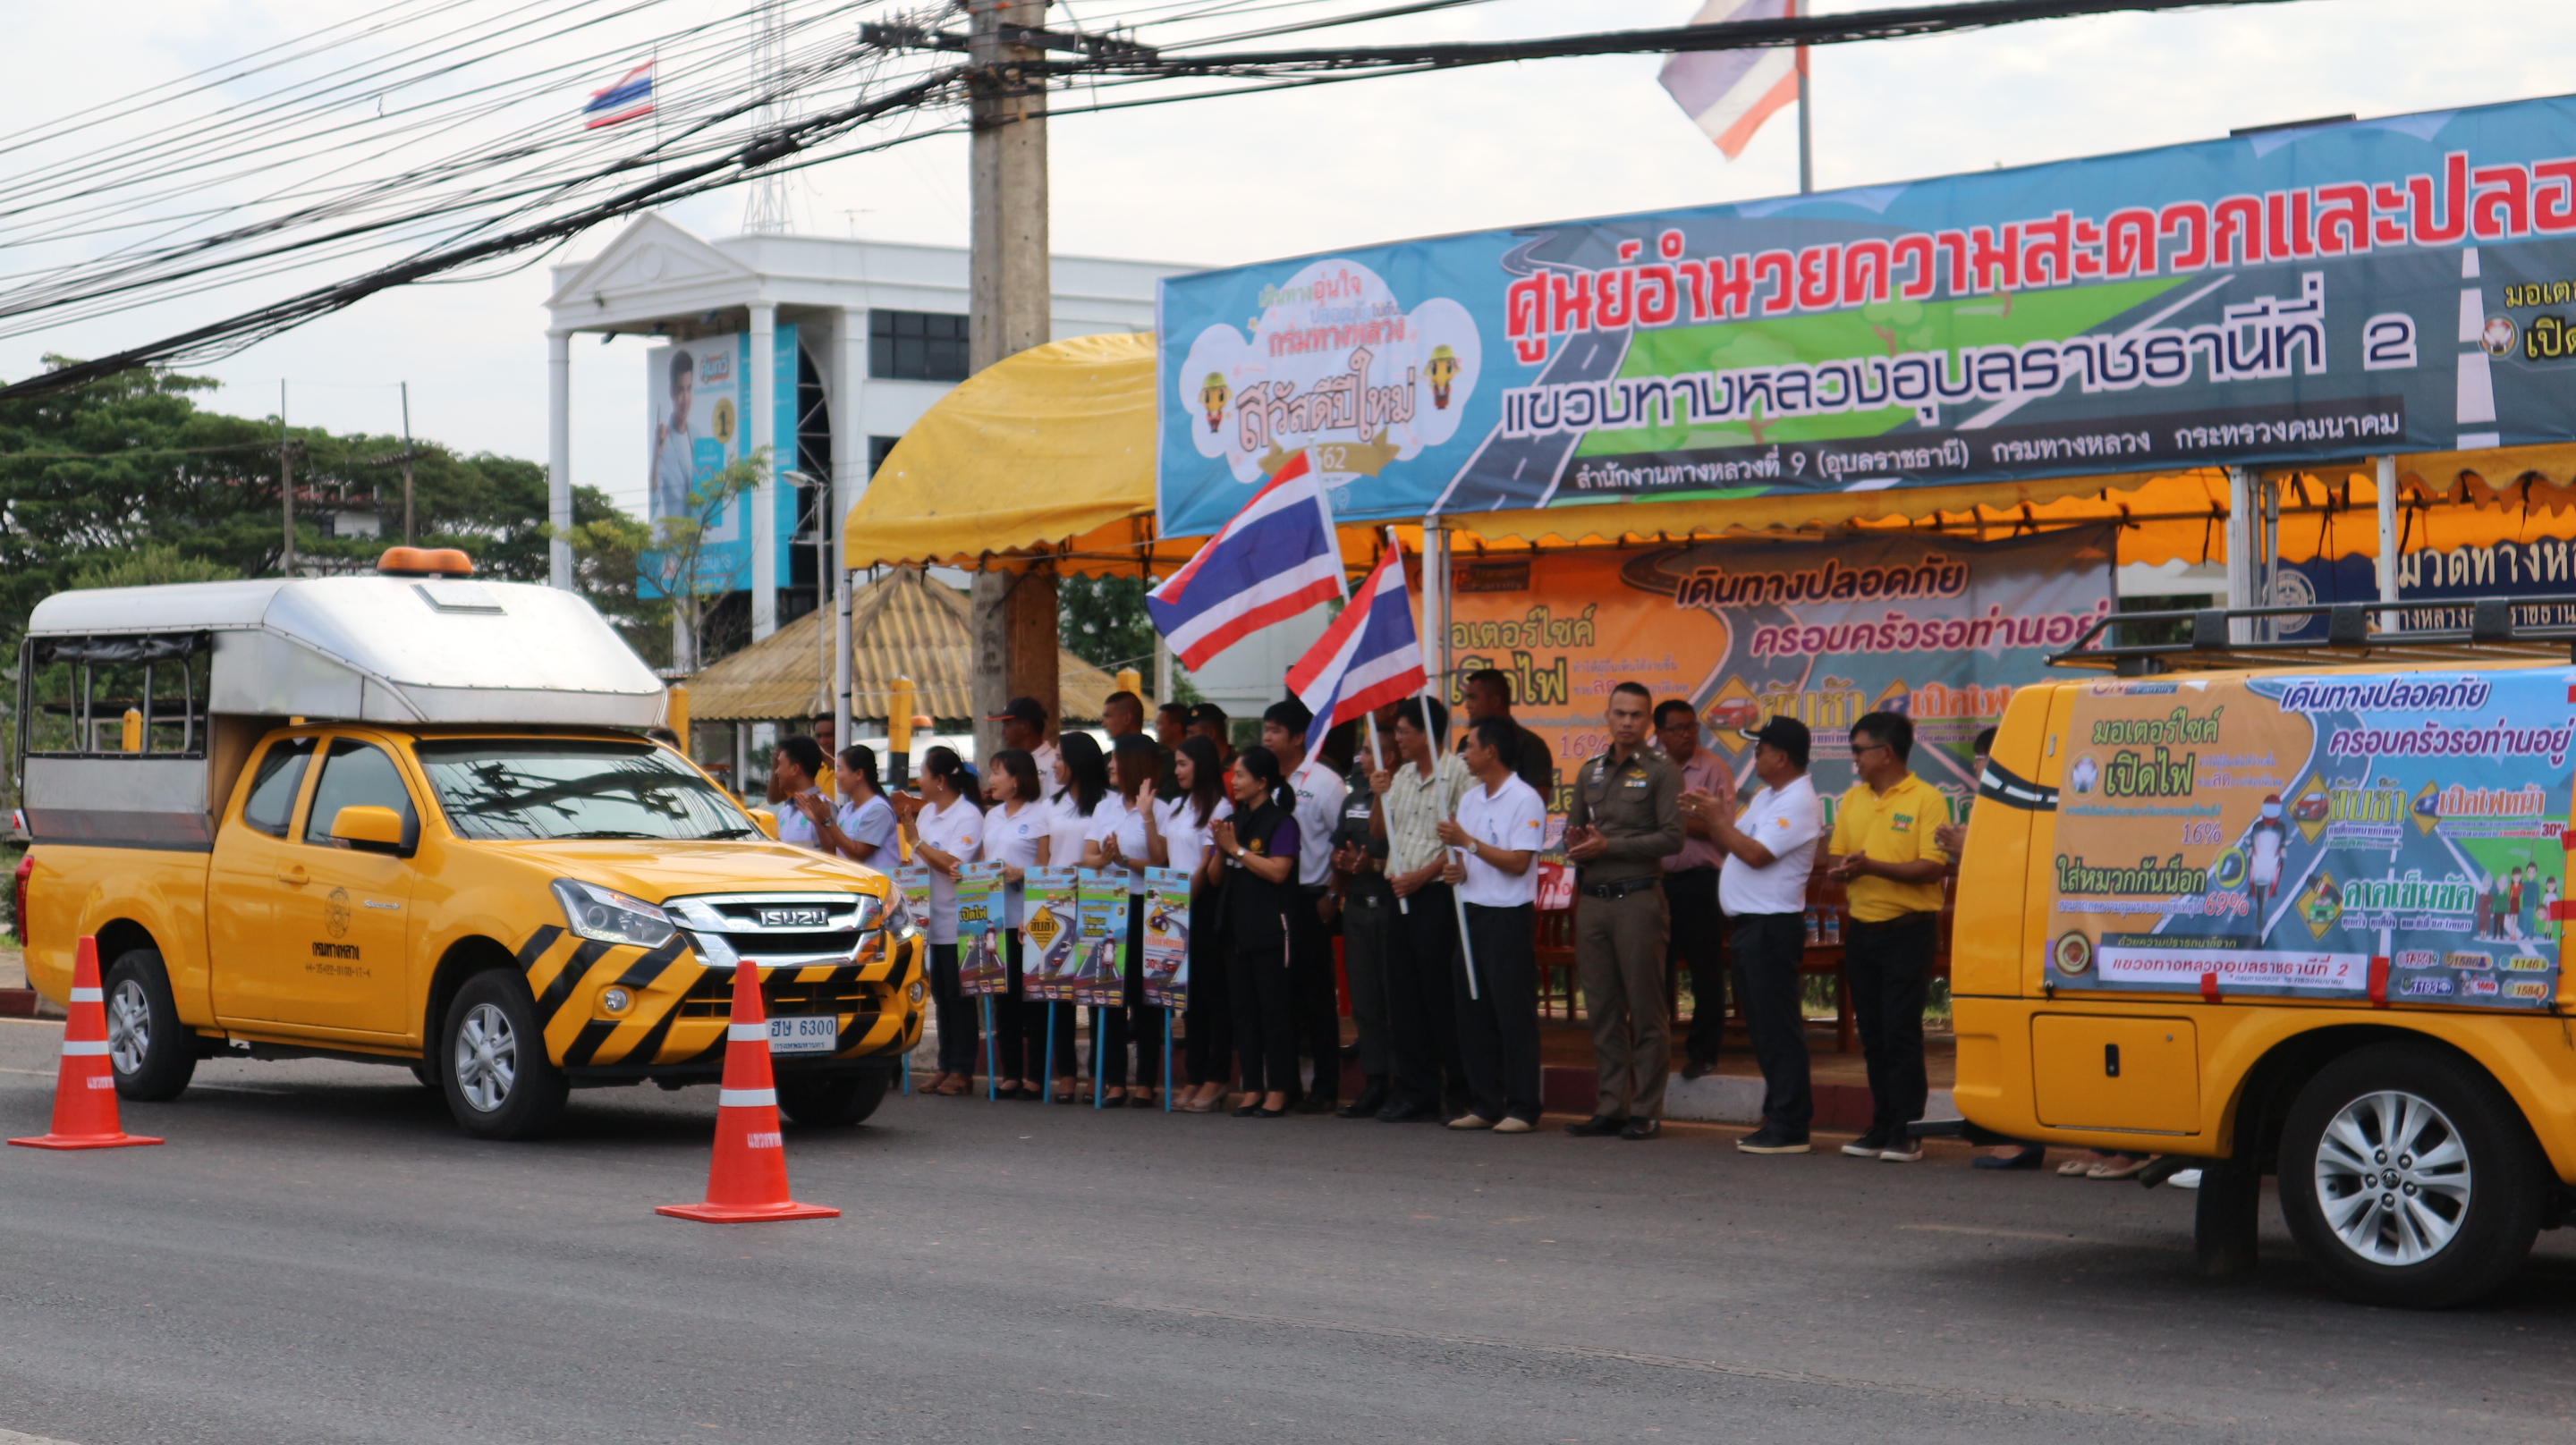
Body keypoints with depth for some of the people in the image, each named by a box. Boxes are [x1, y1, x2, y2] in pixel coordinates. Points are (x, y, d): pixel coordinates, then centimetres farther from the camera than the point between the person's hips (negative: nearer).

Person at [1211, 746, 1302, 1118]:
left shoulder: (1281, 822, -8)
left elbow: (1278, 871, -18)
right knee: (1244, 1009, 8)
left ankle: (1277, 1091, 0)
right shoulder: (1234, 821, 13)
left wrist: (1237, 849, -12)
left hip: (1271, 928, -8)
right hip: (1237, 927, 8)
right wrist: (1220, 848, -4)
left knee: (1274, 1010, -4)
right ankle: (1253, 1089, 13)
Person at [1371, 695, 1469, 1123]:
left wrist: (1421, 875, -16)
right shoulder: (1402, 775, 17)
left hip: (1435, 894, -8)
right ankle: (1416, 1092, 14)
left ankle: (1459, 1093, 4)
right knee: (1403, 995, 8)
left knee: (1440, 995, -4)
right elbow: (1379, 830, 22)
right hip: (1400, 895, 8)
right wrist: (1380, 796, 4)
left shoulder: (1458, 773, -8)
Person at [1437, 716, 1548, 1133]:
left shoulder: (1525, 800, -10)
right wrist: (1456, 869, -4)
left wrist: (1468, 842, -18)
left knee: (1514, 1015, -4)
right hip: (1471, 912, 8)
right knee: (1472, 1012, 9)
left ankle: (1522, 1109, 0)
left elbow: (1518, 862, -17)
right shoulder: (1469, 799, 15)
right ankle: (1483, 1104, 16)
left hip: (1509, 916, -8)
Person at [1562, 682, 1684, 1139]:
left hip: (1638, 899, -6)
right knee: (1602, 1010, 7)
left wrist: (1608, 846, -13)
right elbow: (1573, 828, 22)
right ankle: (1610, 1107, 13)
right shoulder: (1590, 771, 16)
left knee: (1646, 1010, -3)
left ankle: (1646, 1111, 1)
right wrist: (1575, 843, -3)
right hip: (1592, 900, 6)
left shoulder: (1661, 773, -1)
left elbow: (1672, 838, -10)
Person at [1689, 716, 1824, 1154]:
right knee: (1763, 1026, 12)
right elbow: (1731, 845, 19)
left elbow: (1756, 854, -22)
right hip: (1749, 923, 10)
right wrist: (1711, 816, 4)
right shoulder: (1766, 797, 18)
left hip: (1773, 925, -10)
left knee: (1778, 1027, -8)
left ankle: (1789, 1127, -6)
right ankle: (1779, 1118, 18)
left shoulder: (1799, 804, -14)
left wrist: (1717, 818, -14)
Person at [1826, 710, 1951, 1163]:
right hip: (1861, 930, 7)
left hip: (1907, 931, -7)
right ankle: (1882, 1128, 16)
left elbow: (1931, 868, -15)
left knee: (1901, 1032, -7)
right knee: (1873, 1035, 10)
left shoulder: (1926, 801, -7)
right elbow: (1836, 856, 17)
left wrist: (1872, 866, -23)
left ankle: (1906, 1133, -4)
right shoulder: (1853, 800, 14)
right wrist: (1843, 869, -7)